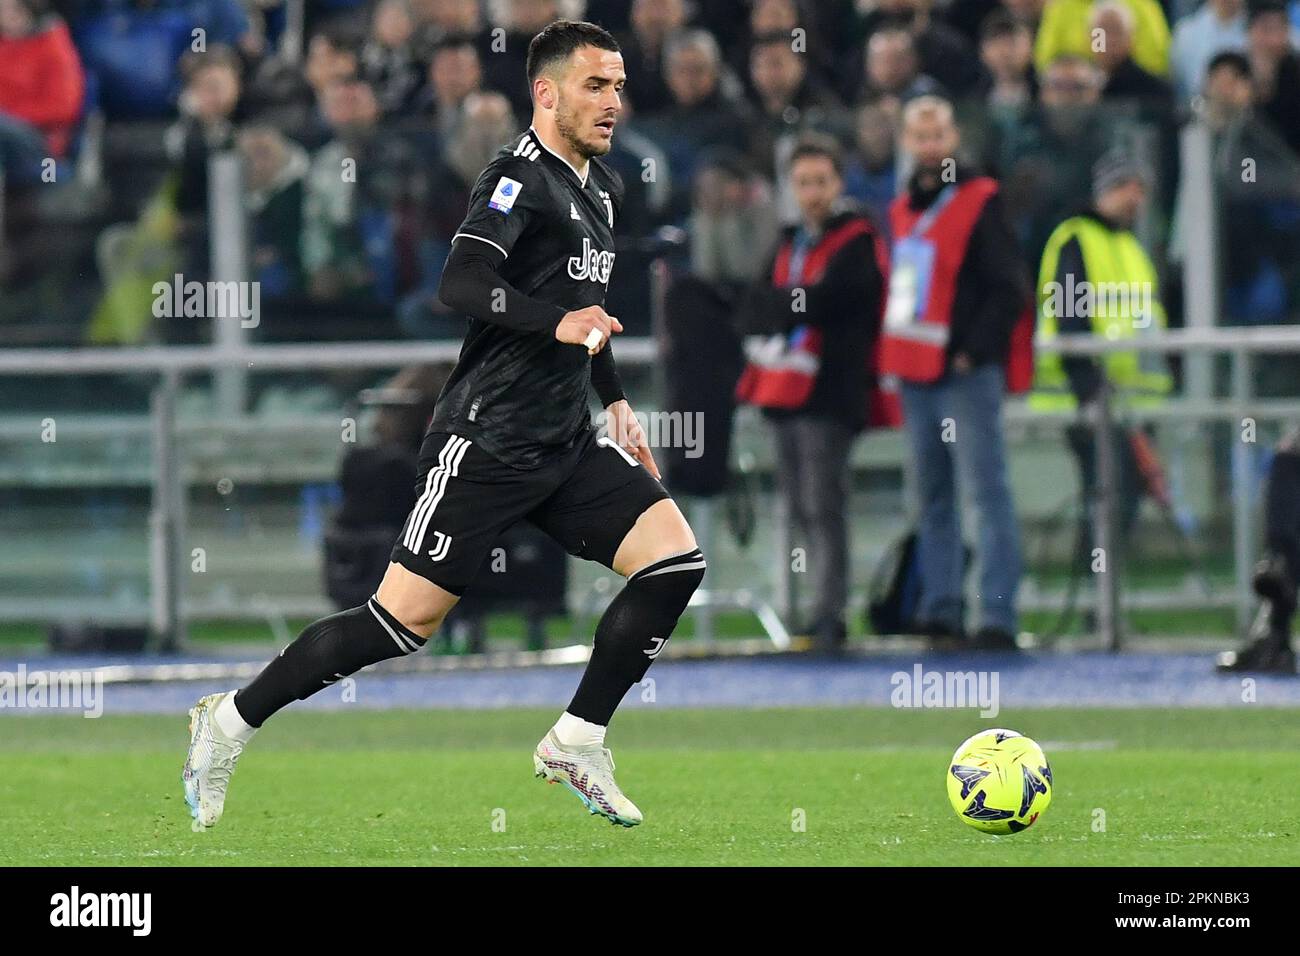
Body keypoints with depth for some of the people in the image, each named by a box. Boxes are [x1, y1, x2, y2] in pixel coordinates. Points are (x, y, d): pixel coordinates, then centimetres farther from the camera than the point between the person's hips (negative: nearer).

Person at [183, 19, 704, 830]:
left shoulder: (601, 186, 16)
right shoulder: (520, 177, -13)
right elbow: (462, 285, -28)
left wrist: (616, 400, 30)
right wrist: (557, 323, -39)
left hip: (566, 443, 8)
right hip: (488, 441, -8)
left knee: (675, 559, -7)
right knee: (406, 619, -8)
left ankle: (577, 743, 1)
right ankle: (231, 722, 7)